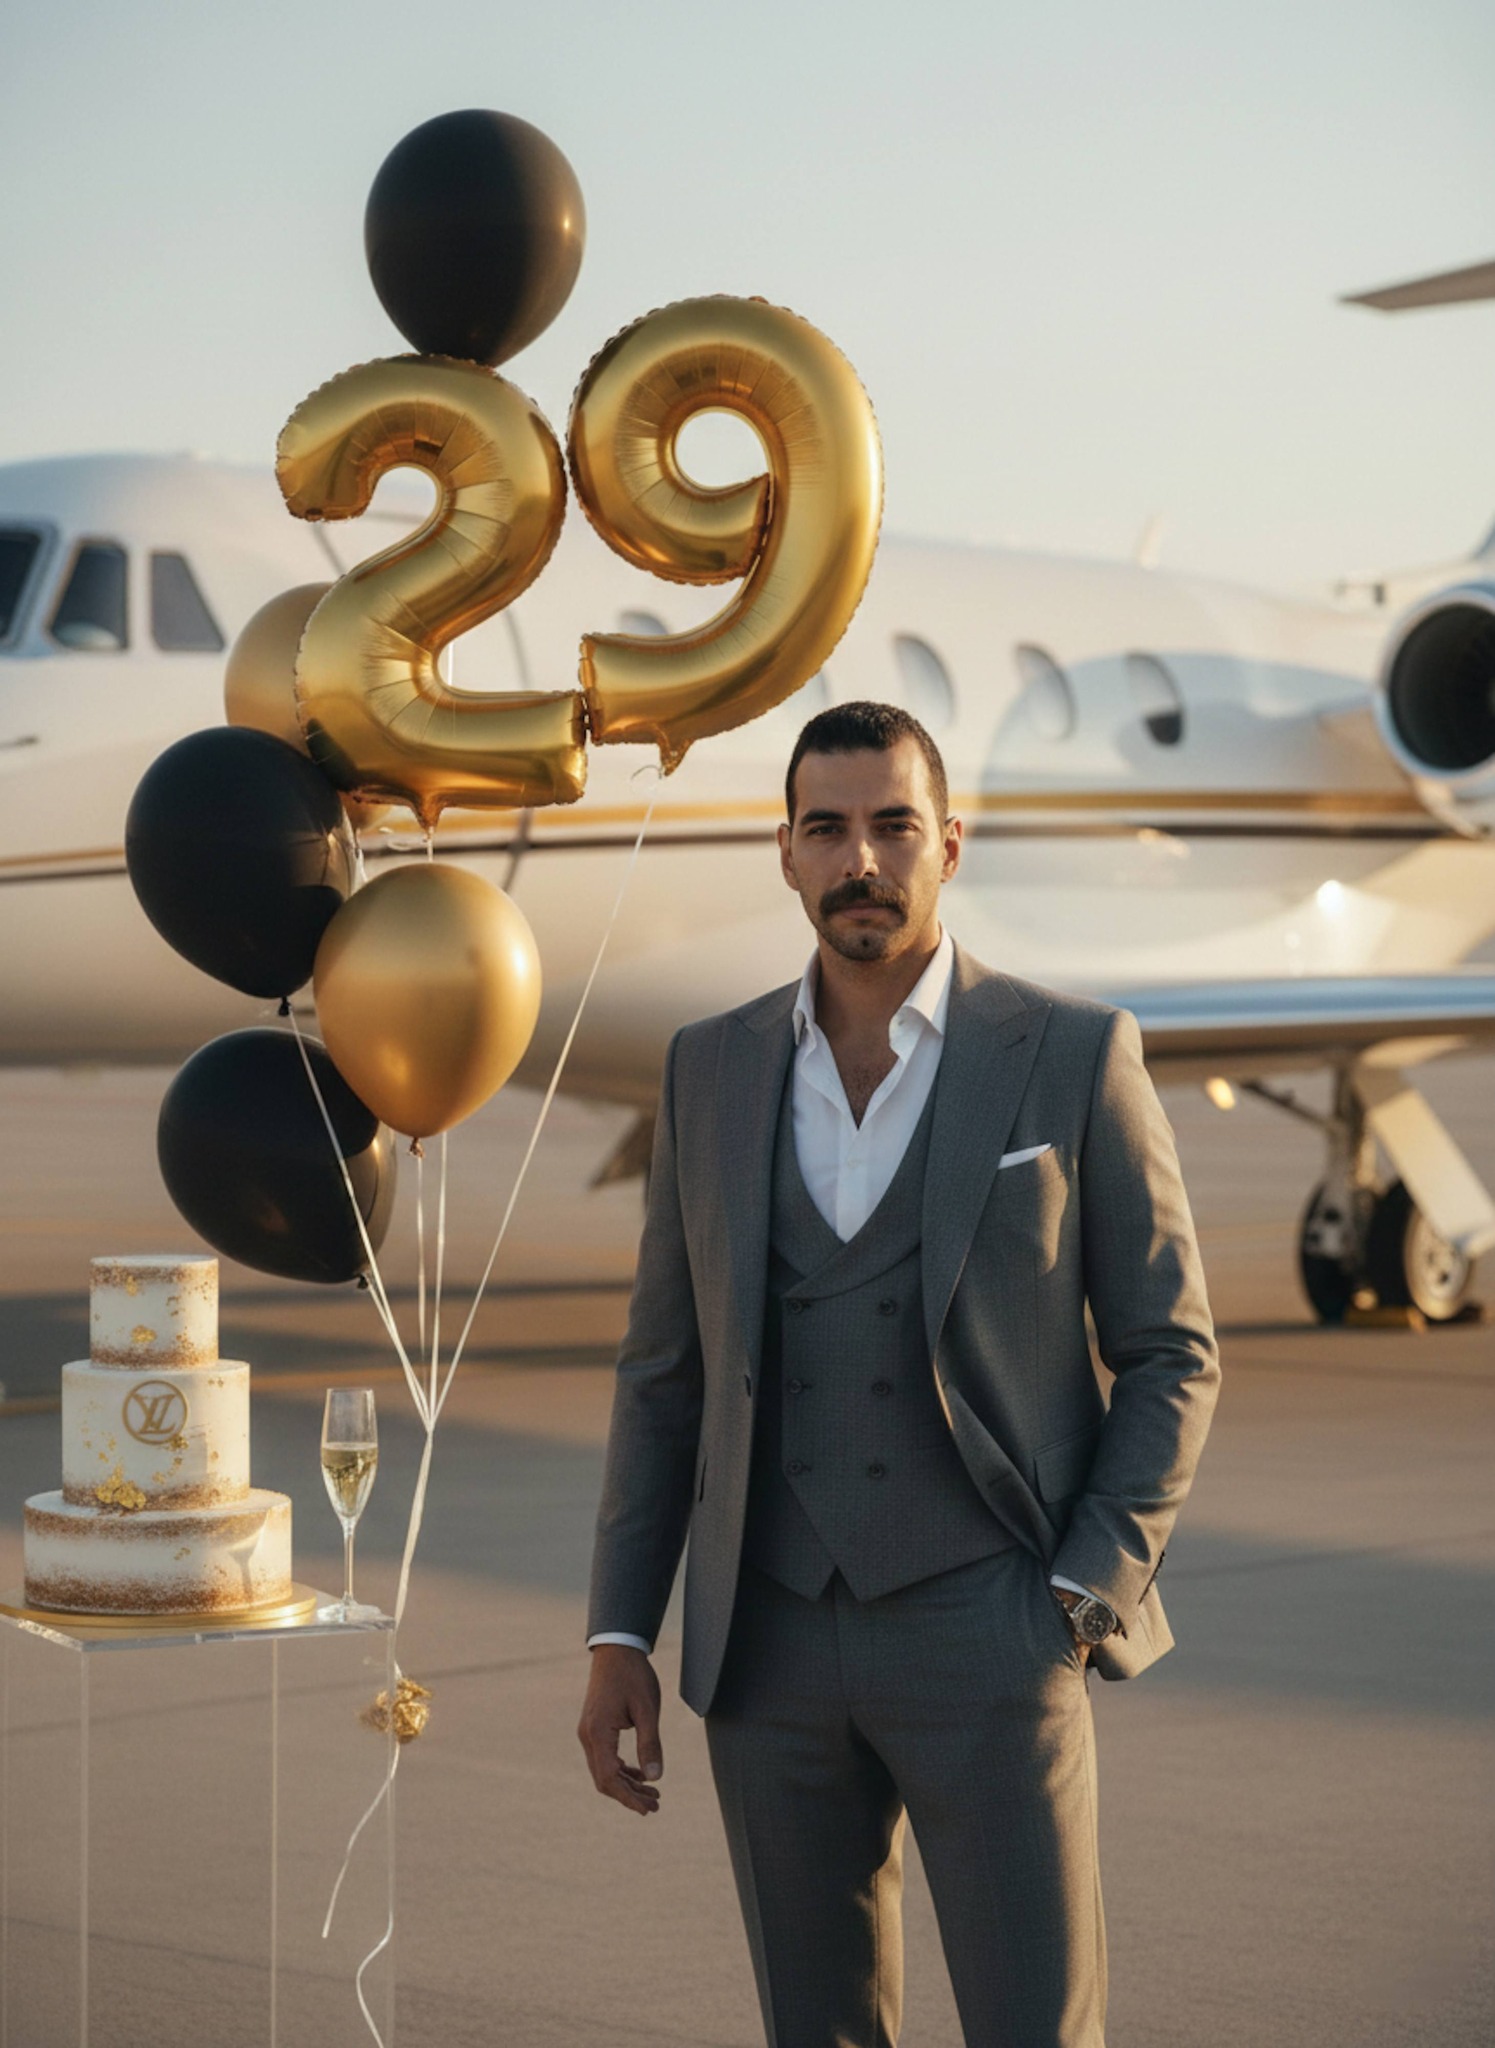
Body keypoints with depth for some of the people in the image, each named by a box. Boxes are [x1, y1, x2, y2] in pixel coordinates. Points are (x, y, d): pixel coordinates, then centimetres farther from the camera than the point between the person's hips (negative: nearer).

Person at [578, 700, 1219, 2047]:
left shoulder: (1075, 1056, -3)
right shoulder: (714, 1070, 7)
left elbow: (1171, 1354, -1)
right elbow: (667, 1371, 11)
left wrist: (1086, 1605, -12)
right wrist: (618, 1639, 5)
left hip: (985, 1633, -3)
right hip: (777, 1638, 4)